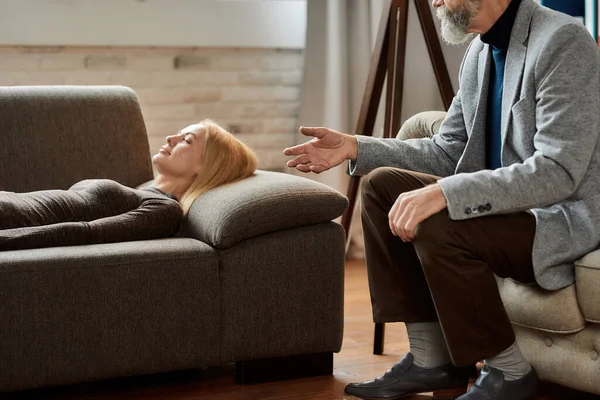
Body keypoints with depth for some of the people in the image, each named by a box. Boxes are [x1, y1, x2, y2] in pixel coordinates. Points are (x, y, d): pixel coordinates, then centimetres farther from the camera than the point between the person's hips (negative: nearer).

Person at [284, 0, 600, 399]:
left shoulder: (563, 41, -20)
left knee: (436, 226, -29)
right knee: (384, 186, 0)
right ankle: (430, 359, 1)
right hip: (505, 201, 9)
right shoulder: (481, 50, 7)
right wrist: (355, 148, 3)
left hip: (567, 216, -9)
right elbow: (447, 151, 13)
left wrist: (444, 193, -35)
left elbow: (559, 171, -28)